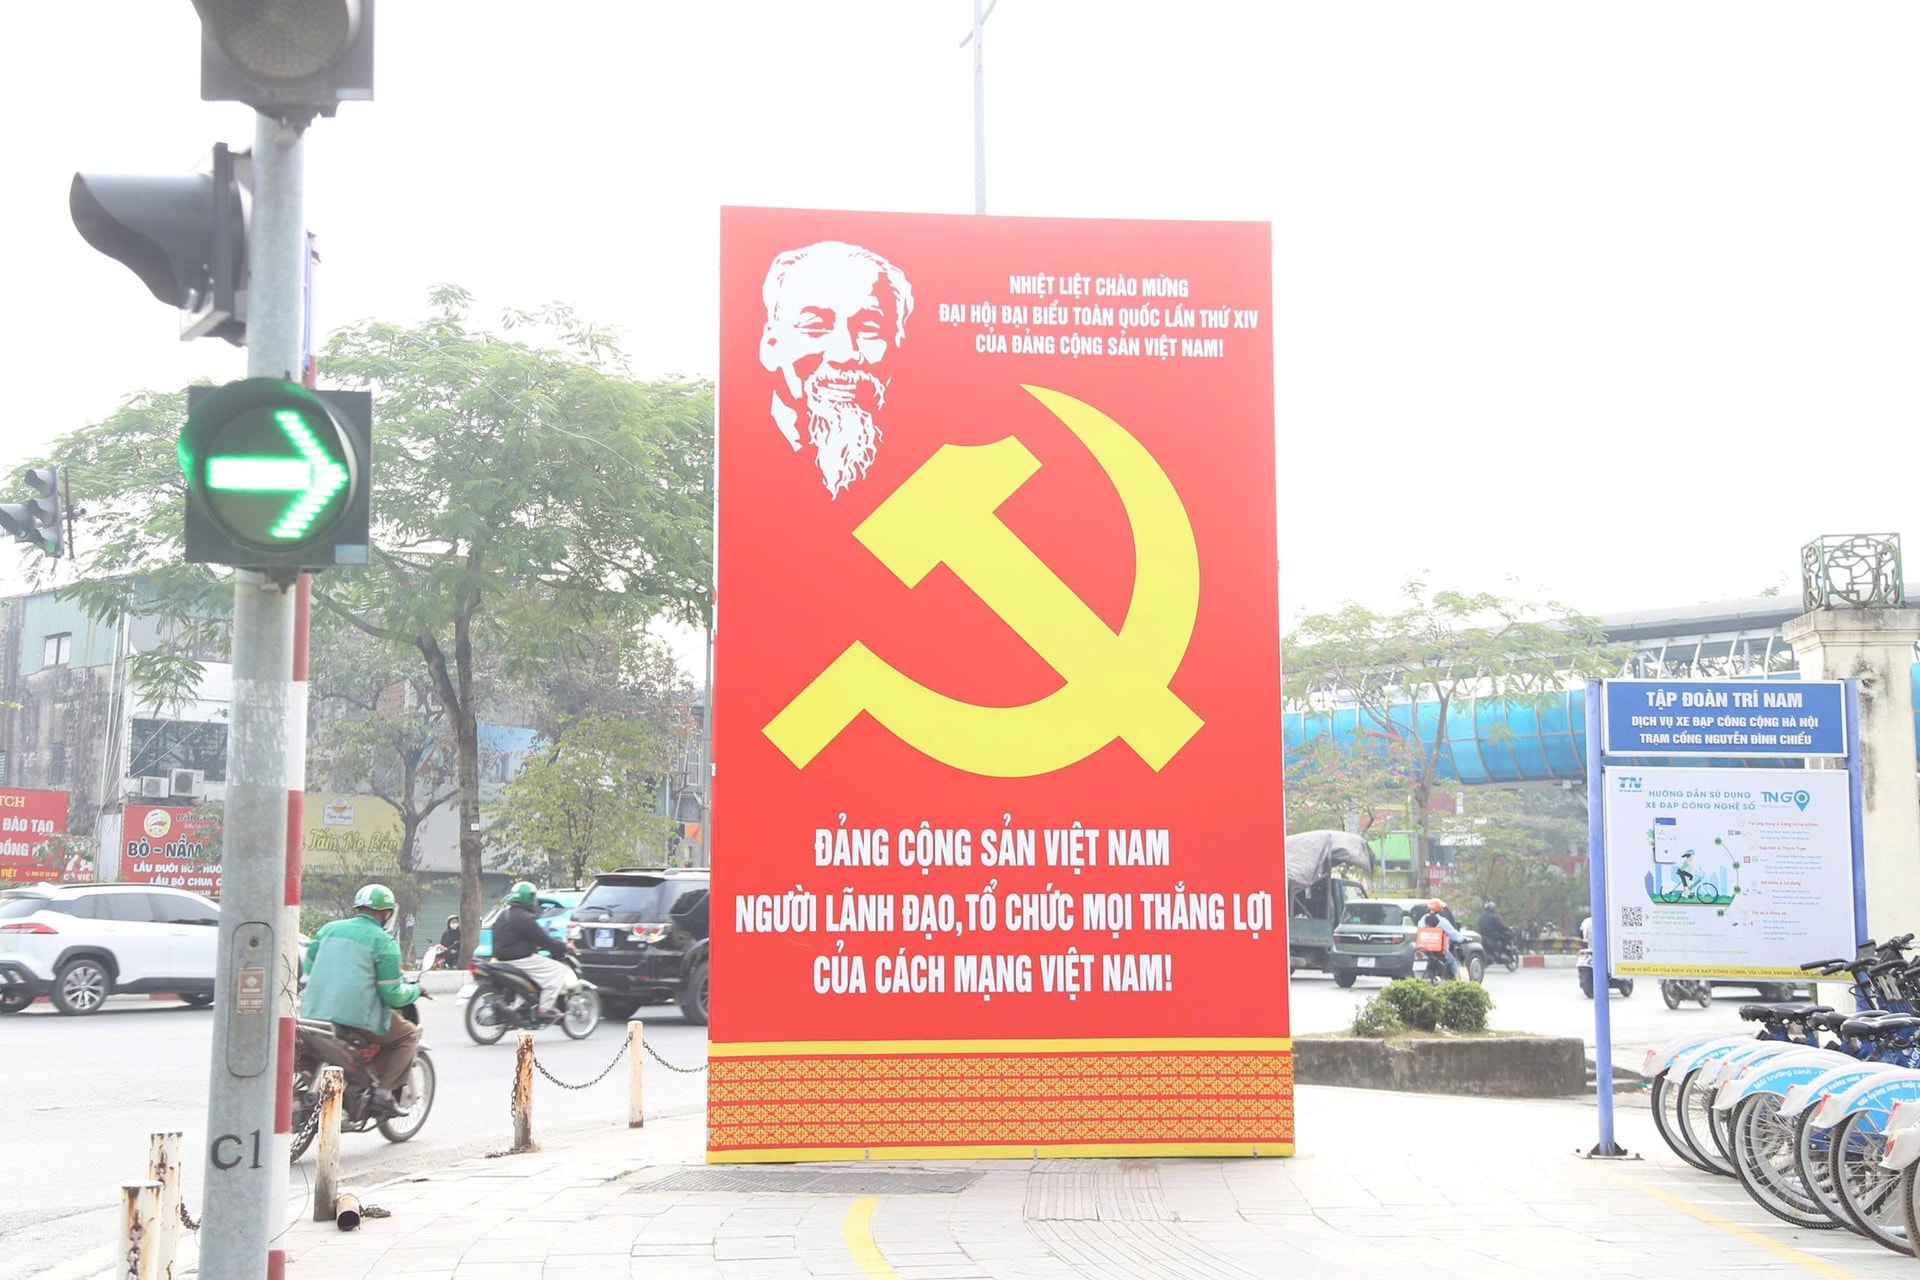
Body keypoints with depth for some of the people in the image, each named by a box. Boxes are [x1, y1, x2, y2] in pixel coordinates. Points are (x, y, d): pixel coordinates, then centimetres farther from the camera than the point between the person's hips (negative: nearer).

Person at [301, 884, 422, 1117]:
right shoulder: (384, 942, -3)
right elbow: (392, 995, -6)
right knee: (409, 1034, 14)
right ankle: (383, 1091, -1)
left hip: (314, 1013, 6)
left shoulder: (329, 929, 12)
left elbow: (308, 966, 21)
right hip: (359, 1018, -6)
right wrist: (414, 990, 15)